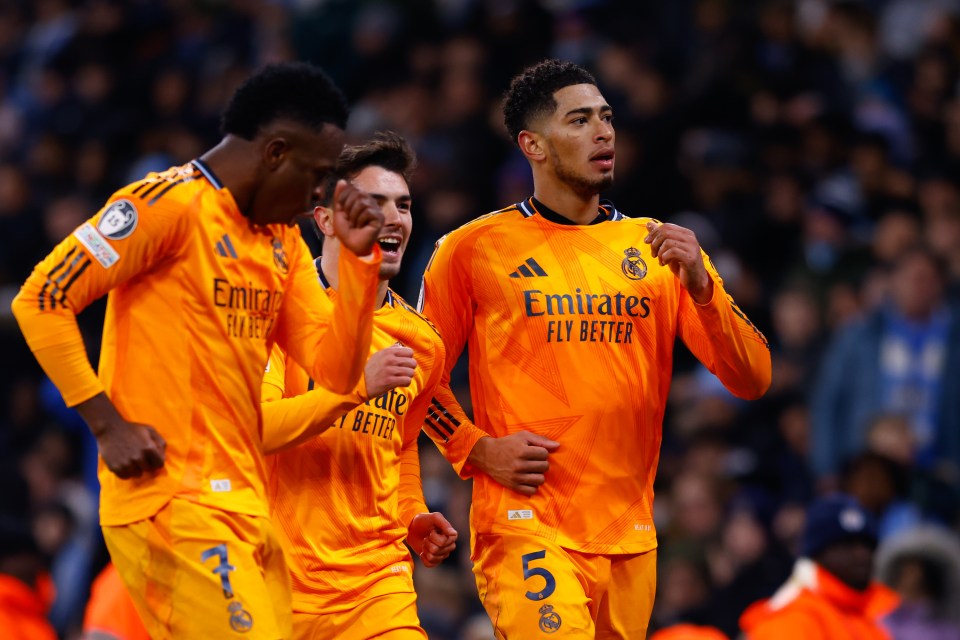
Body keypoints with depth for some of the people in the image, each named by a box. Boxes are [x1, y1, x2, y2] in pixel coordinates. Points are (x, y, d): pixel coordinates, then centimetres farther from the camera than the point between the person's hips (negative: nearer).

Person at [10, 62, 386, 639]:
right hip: (173, 499, -9)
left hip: (244, 503, 9)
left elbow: (335, 372, 14)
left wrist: (359, 257, 3)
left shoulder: (284, 242, 18)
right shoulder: (173, 204, -8)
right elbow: (41, 299, -11)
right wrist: (109, 426, -14)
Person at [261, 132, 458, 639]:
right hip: (281, 575, -4)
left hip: (376, 575, 4)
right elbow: (251, 426, -19)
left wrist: (412, 516, 11)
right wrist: (358, 385, -23)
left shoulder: (421, 344, 11)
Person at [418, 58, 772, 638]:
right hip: (526, 522, -4)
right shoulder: (474, 248, 4)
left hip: (631, 539, 4)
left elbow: (752, 380, 7)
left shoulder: (656, 248, 12)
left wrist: (700, 285, -8)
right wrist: (478, 450, -6)